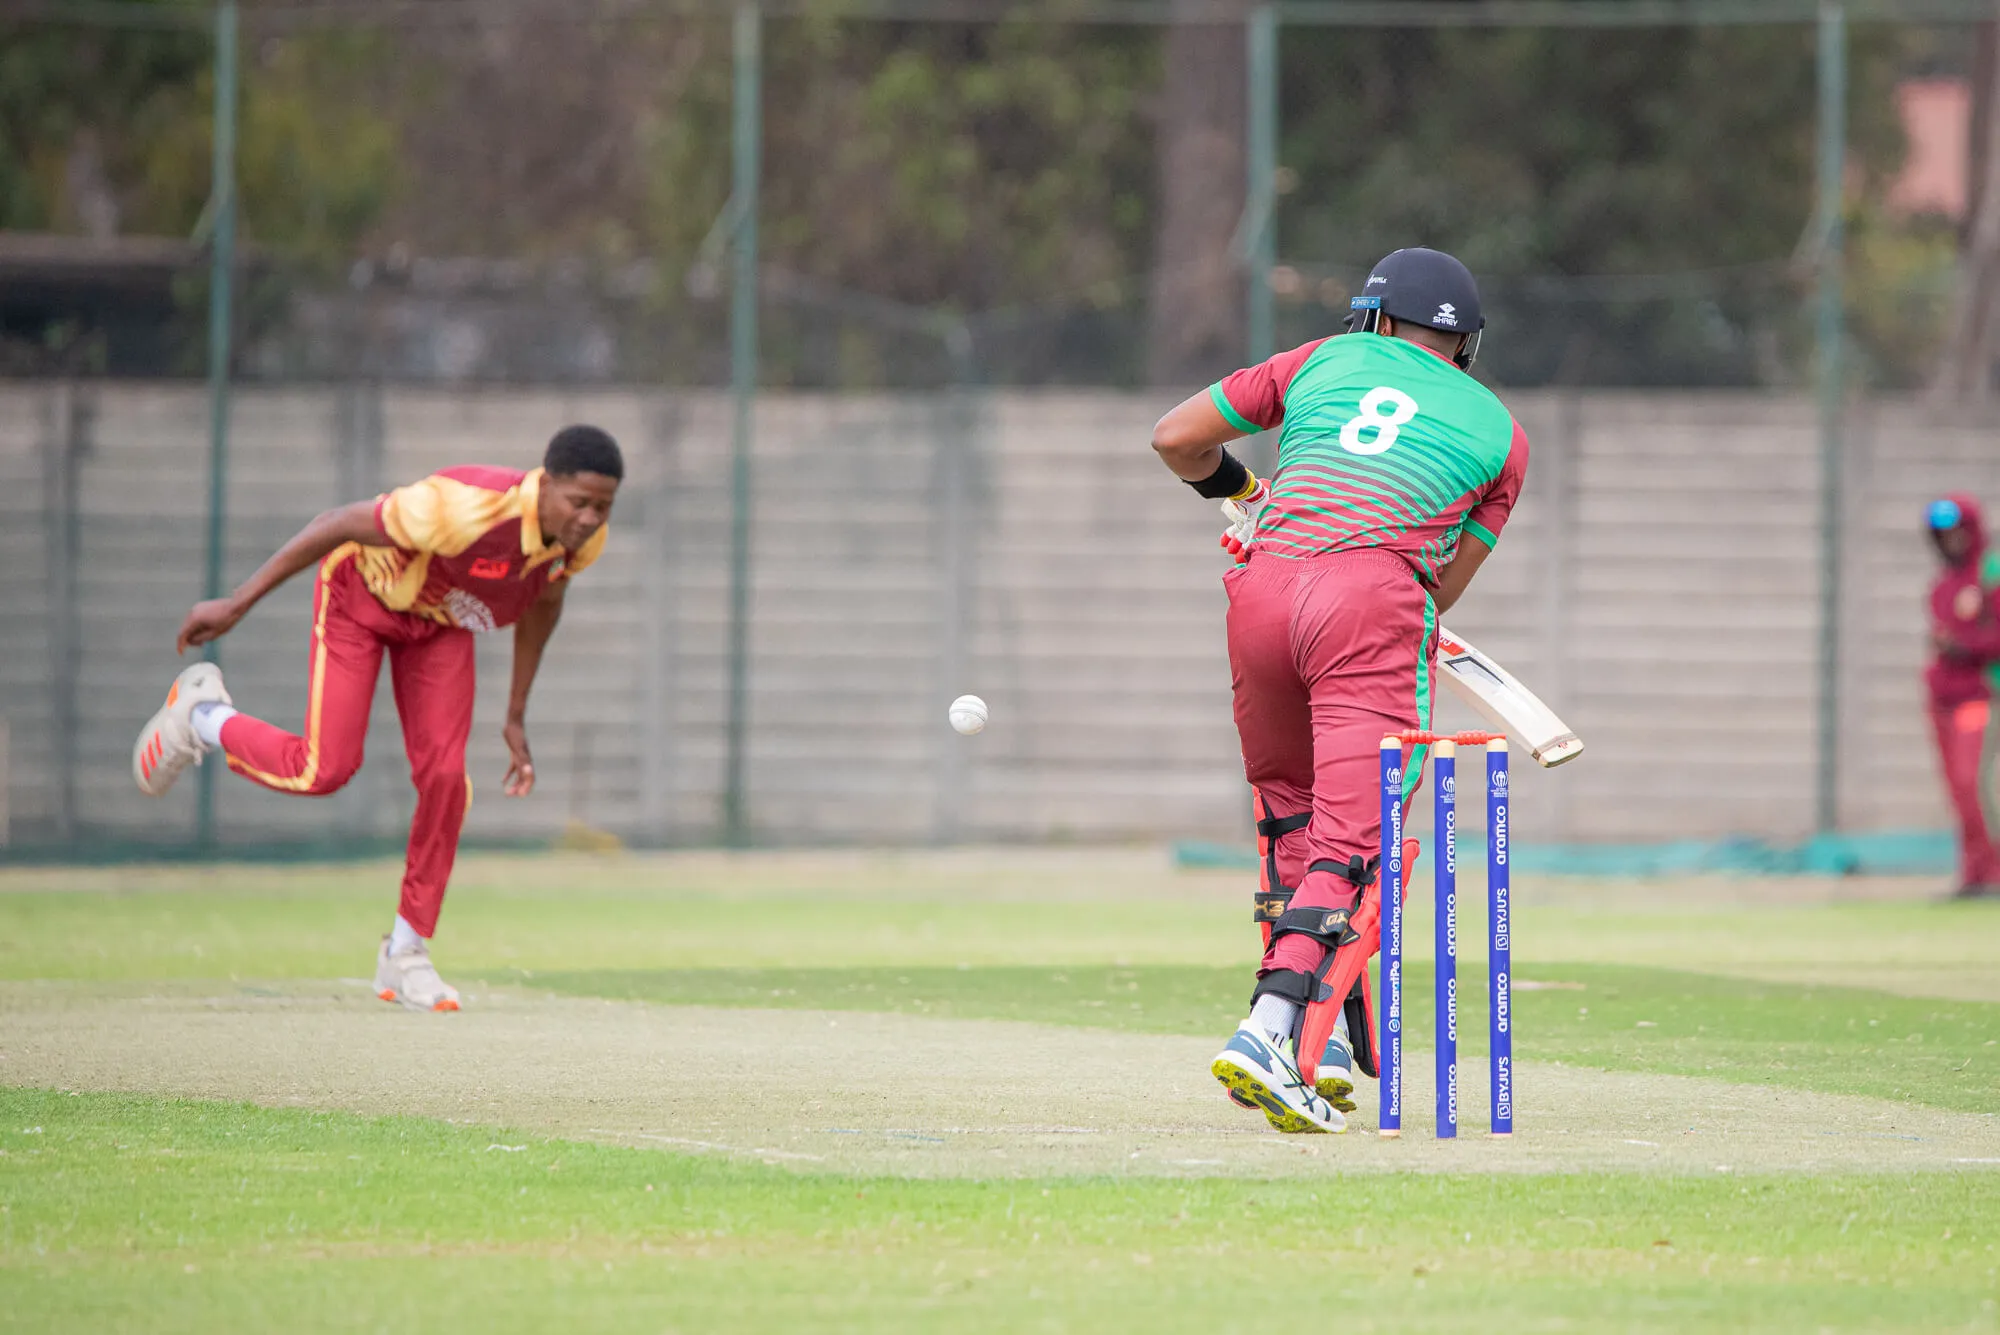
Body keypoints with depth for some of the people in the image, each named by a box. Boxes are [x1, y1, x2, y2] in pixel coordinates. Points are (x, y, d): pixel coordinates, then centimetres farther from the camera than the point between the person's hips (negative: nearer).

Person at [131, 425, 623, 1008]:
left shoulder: (585, 538, -22)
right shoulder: (467, 509, -43)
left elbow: (543, 601, 3)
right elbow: (341, 524, -31)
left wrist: (516, 718, 8)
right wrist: (237, 604, -25)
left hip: (439, 620, 5)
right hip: (361, 591, -5)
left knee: (445, 778, -7)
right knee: (324, 770, -13)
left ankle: (406, 954, 8)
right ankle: (201, 715, 18)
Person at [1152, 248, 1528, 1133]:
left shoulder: (1329, 360, 23)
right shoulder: (1499, 431, 22)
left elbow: (1174, 440, 21)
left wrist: (1233, 486, 41)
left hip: (1261, 591, 3)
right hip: (1376, 609, -3)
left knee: (1290, 809, 20)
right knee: (1351, 836, -9)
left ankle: (1323, 1032, 15)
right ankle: (1268, 1025, -29)